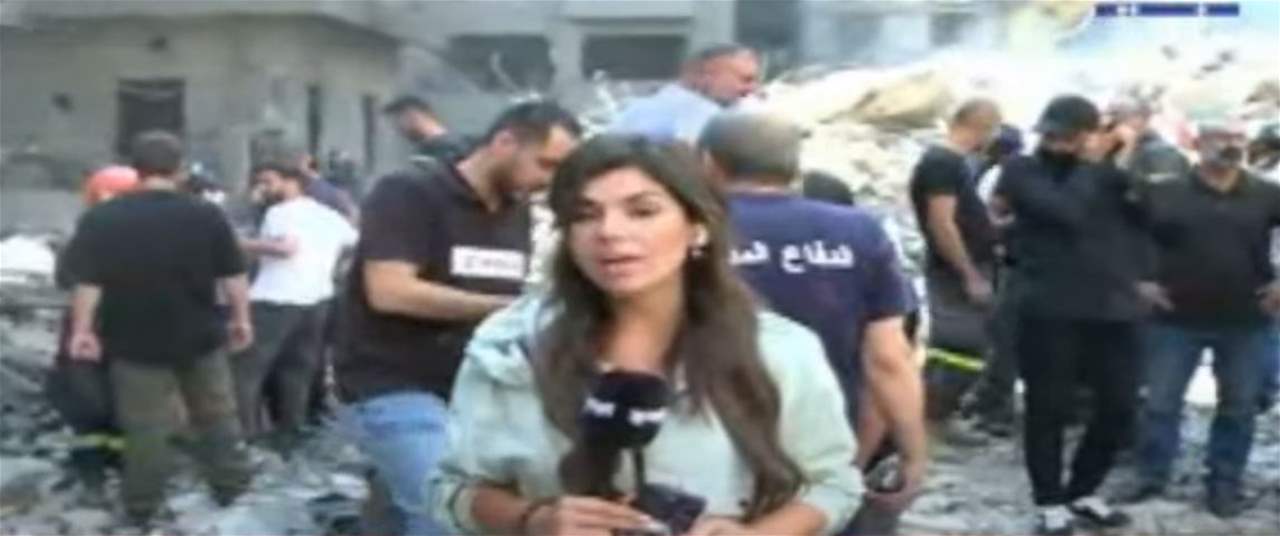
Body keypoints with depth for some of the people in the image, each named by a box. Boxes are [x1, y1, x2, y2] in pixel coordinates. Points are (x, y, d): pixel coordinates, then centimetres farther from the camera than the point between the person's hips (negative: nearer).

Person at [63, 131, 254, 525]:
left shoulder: (101, 218, -9)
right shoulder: (207, 215, -7)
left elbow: (88, 282, -8)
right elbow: (233, 276, -5)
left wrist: (82, 330, 1)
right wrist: (242, 318, 7)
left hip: (136, 342, -1)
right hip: (200, 336, 1)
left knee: (145, 427, 9)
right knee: (216, 415, 18)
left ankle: (142, 506, 18)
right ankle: (230, 483, 26)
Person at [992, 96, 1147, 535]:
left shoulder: (1111, 172, 11)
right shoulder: (1022, 171, -1)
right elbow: (1065, 211, -18)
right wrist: (1091, 165, -8)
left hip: (1115, 308, 4)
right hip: (1049, 310, -4)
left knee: (1120, 406, 9)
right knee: (1049, 408, 2)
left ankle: (1083, 491, 29)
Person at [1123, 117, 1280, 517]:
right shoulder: (1164, 194, -4)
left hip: (1247, 321, 2)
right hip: (1178, 319, -1)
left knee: (1238, 408, 9)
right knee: (1161, 404, 3)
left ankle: (1225, 485, 22)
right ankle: (1151, 480, 15)